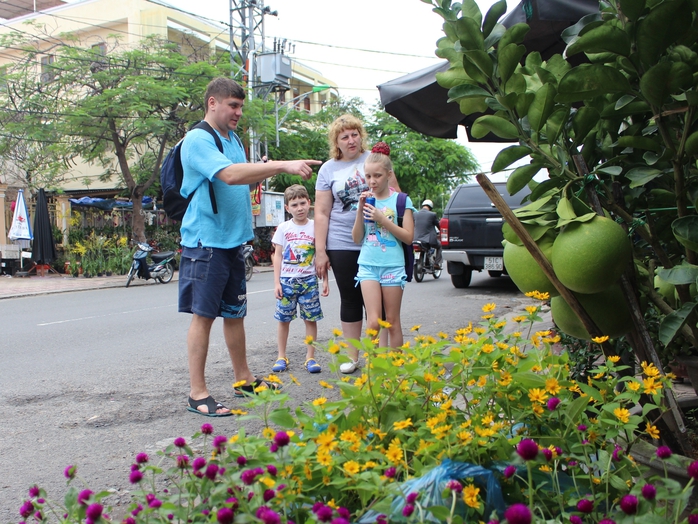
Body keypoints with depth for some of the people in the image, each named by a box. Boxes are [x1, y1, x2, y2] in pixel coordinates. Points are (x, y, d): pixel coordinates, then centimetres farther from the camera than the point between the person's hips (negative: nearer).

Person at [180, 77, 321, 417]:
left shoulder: (233, 140, 16)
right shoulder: (197, 140, -12)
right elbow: (229, 174, -29)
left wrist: (266, 170, 7)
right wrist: (283, 166, -31)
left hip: (234, 240, 8)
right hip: (205, 241, -8)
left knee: (235, 313, 15)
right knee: (203, 315, -4)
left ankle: (243, 379, 27)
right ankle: (197, 394, 4)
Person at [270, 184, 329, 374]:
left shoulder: (315, 227, 1)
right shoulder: (283, 228, 1)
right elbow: (277, 256, 3)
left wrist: (325, 280, 0)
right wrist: (277, 282, -2)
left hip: (308, 280, 0)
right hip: (287, 280, 0)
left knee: (311, 318, 2)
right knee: (283, 319, 6)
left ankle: (310, 358, 11)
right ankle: (281, 357, 18)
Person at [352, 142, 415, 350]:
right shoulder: (366, 200, 9)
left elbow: (408, 237, -6)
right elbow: (357, 238, 6)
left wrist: (381, 219, -14)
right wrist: (360, 210, -7)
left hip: (393, 266, -2)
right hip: (368, 265, 2)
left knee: (392, 322, 5)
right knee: (373, 321, -8)